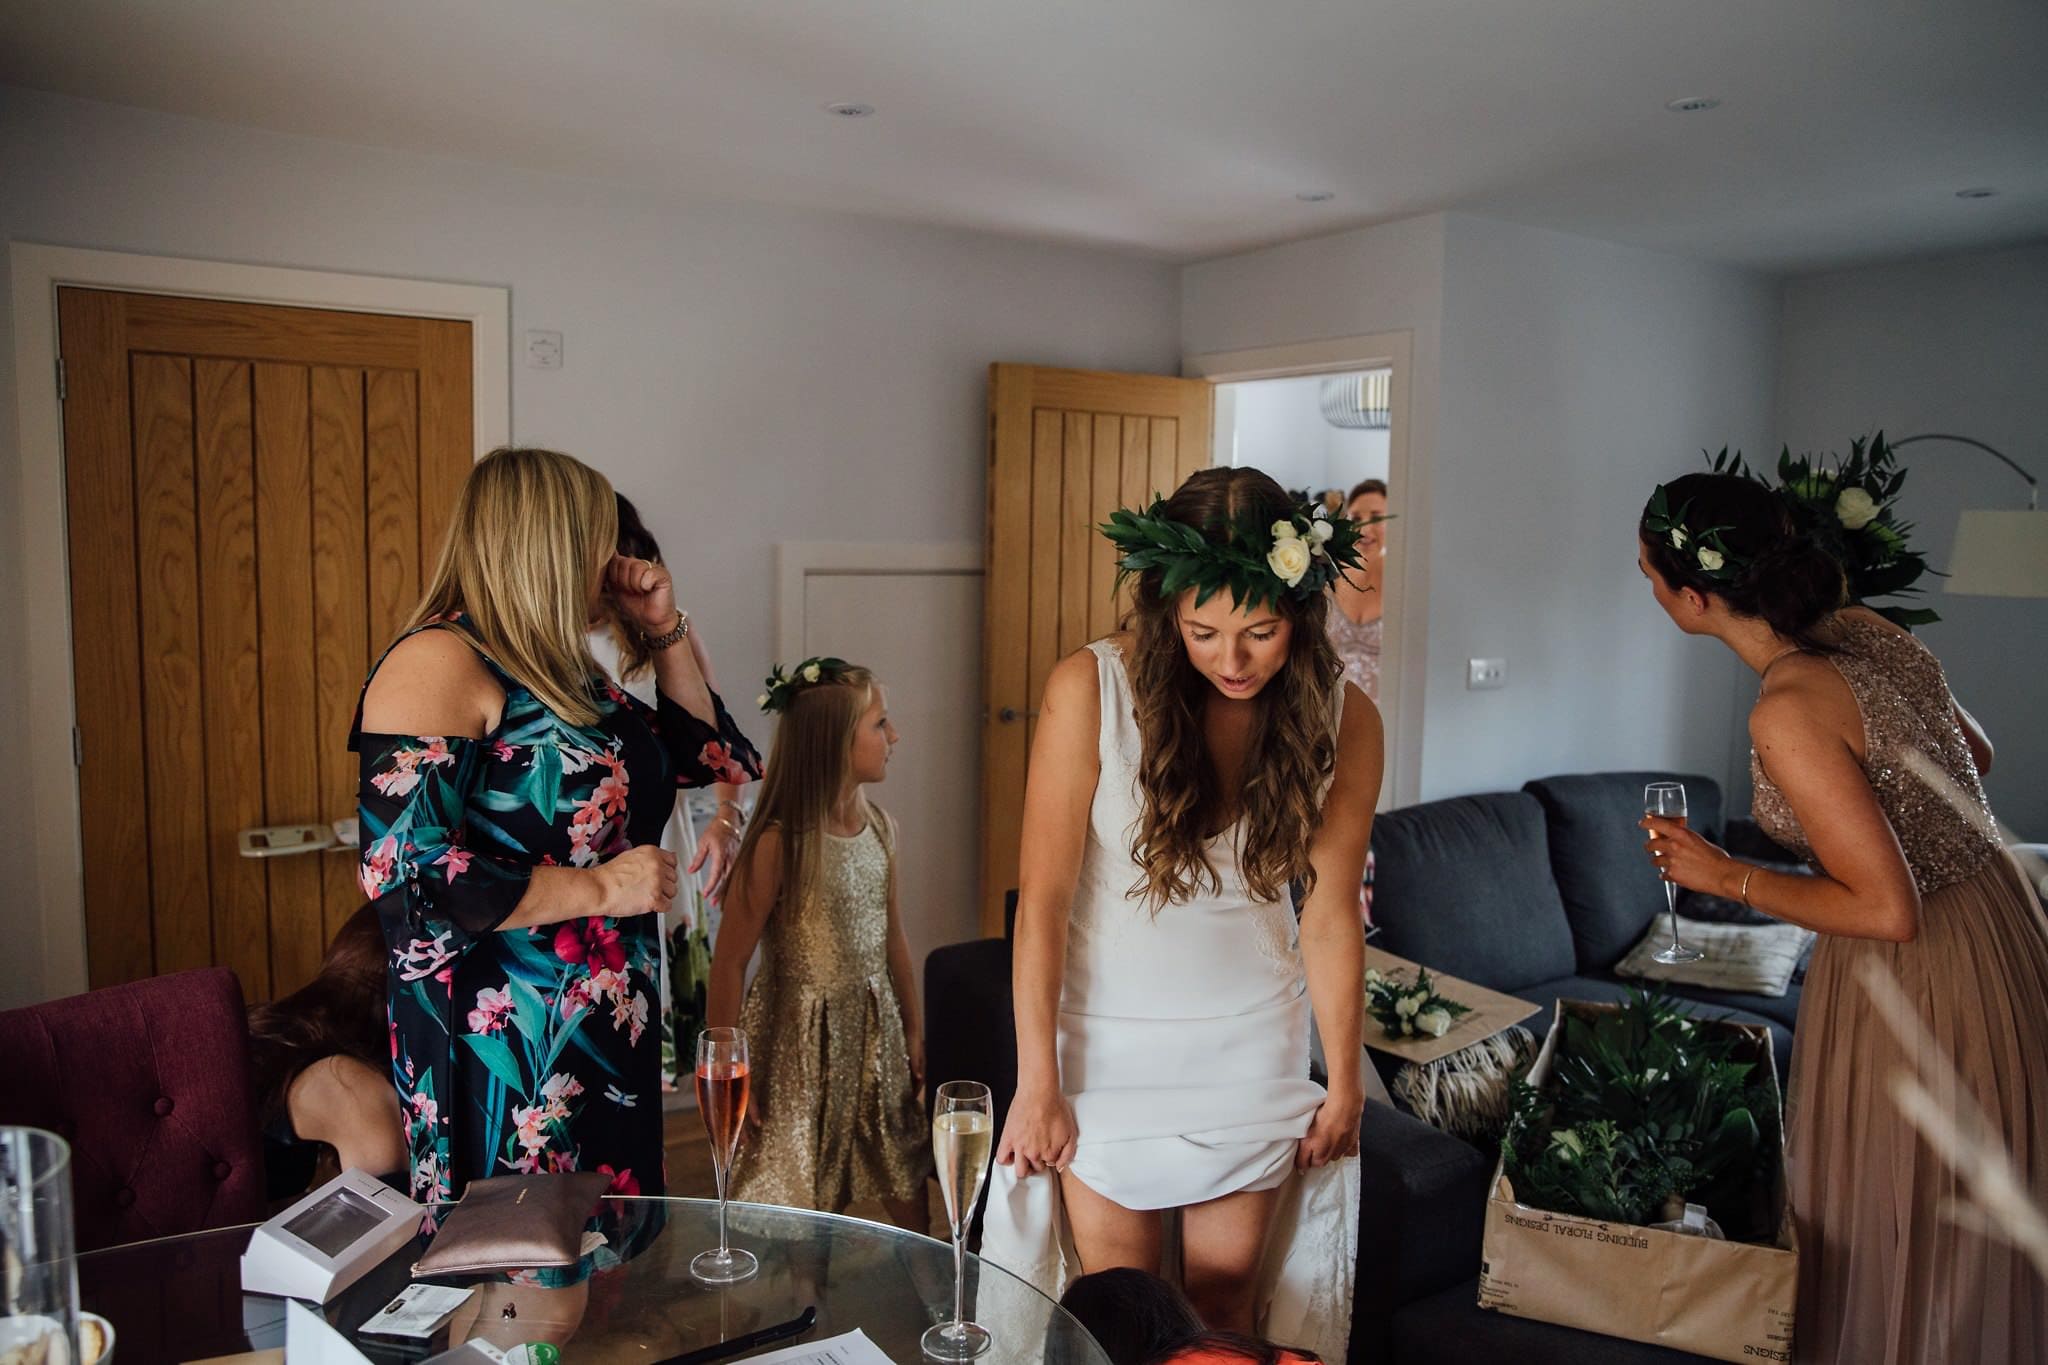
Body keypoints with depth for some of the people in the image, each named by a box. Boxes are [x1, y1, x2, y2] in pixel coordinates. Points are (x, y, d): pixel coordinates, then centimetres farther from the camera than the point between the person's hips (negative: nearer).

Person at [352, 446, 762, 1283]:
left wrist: (667, 633, 10)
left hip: (608, 1037, 9)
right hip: (503, 1051, -9)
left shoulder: (567, 673, 12)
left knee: (608, 1269, 17)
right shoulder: (439, 663, -14)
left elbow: (707, 757, 22)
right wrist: (601, 888, -18)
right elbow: (405, 875, -24)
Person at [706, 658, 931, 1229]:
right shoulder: (779, 843, -20)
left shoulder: (879, 824, 0)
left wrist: (913, 1029, 15)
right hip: (801, 1037, -6)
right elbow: (729, 963, -16)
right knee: (795, 1217, 7)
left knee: (908, 1193, 15)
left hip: (875, 1028, 6)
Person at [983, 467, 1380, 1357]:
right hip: (1106, 1040, -2)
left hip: (1251, 1050, 2)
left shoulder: (1343, 722, -9)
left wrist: (1345, 1084, 5)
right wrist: (1037, 1083, -13)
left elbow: (1330, 914, -2)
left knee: (1225, 1292, 13)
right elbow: (1043, 898, -15)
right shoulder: (1090, 689, -18)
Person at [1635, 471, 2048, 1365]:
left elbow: (1889, 911, -26)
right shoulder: (1864, 629, -3)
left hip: (1921, 972, -9)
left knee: (1898, 1240, 12)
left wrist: (1726, 878, -16)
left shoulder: (1787, 713, -29)